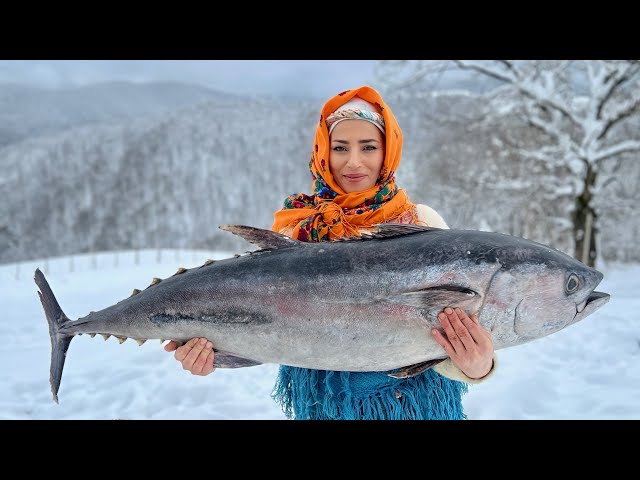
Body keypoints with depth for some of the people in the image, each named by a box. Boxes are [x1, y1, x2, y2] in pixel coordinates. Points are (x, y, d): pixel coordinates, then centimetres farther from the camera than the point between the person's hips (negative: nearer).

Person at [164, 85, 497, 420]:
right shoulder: (296, 226, -4)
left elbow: (453, 317, -16)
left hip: (414, 401, -1)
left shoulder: (422, 222, -9)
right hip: (320, 401, 1)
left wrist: (476, 365, -35)